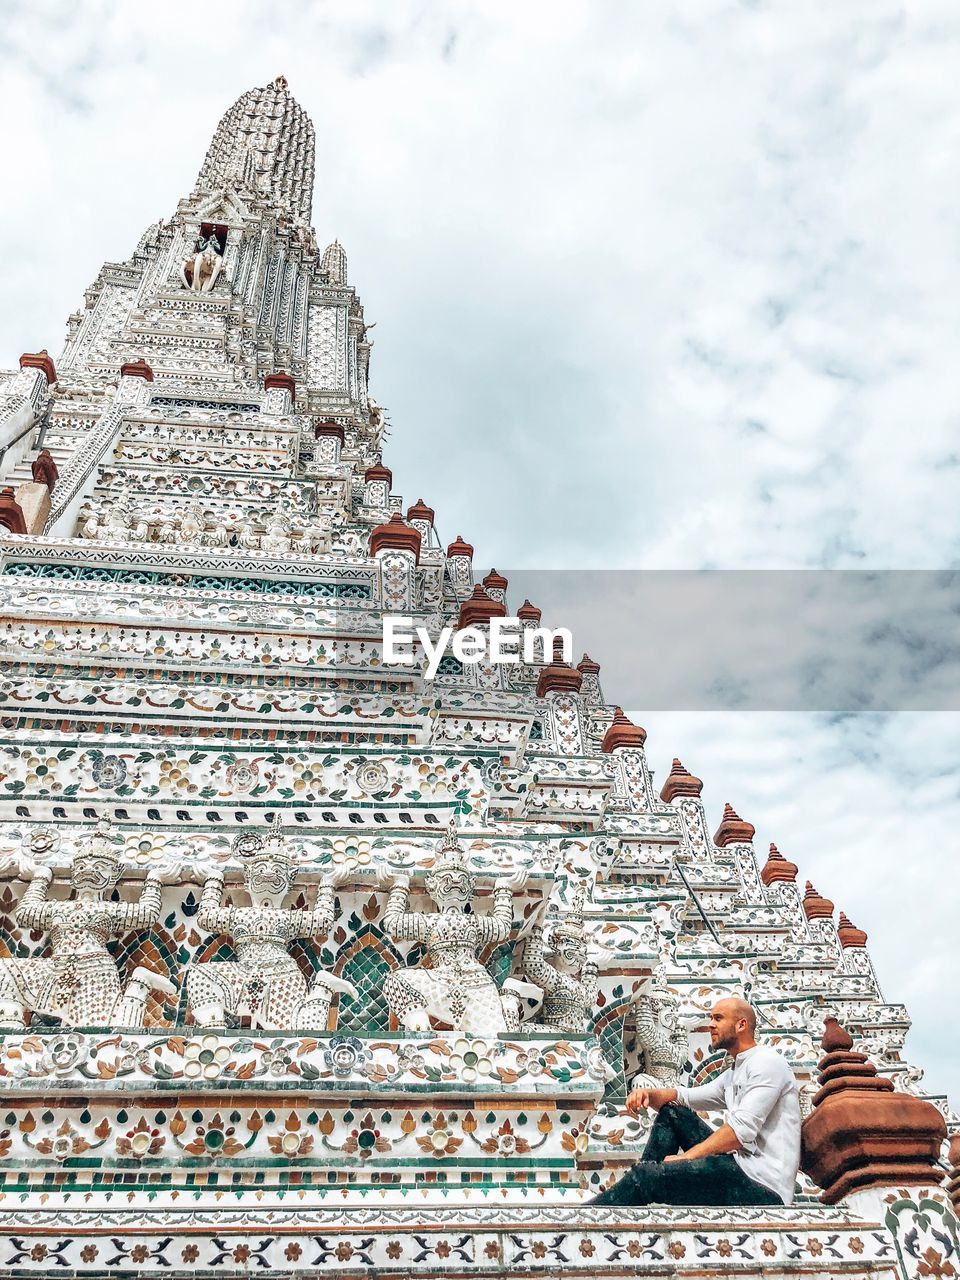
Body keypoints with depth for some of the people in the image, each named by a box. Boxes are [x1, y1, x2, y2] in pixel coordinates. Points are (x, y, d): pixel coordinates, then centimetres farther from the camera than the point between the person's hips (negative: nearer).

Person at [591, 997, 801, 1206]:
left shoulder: (767, 1061, -8)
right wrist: (649, 1094, -1)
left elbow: (742, 1130, -19)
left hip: (763, 1185, -10)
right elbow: (685, 1097, 21)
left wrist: (685, 1157, -16)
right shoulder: (733, 1074, 24)